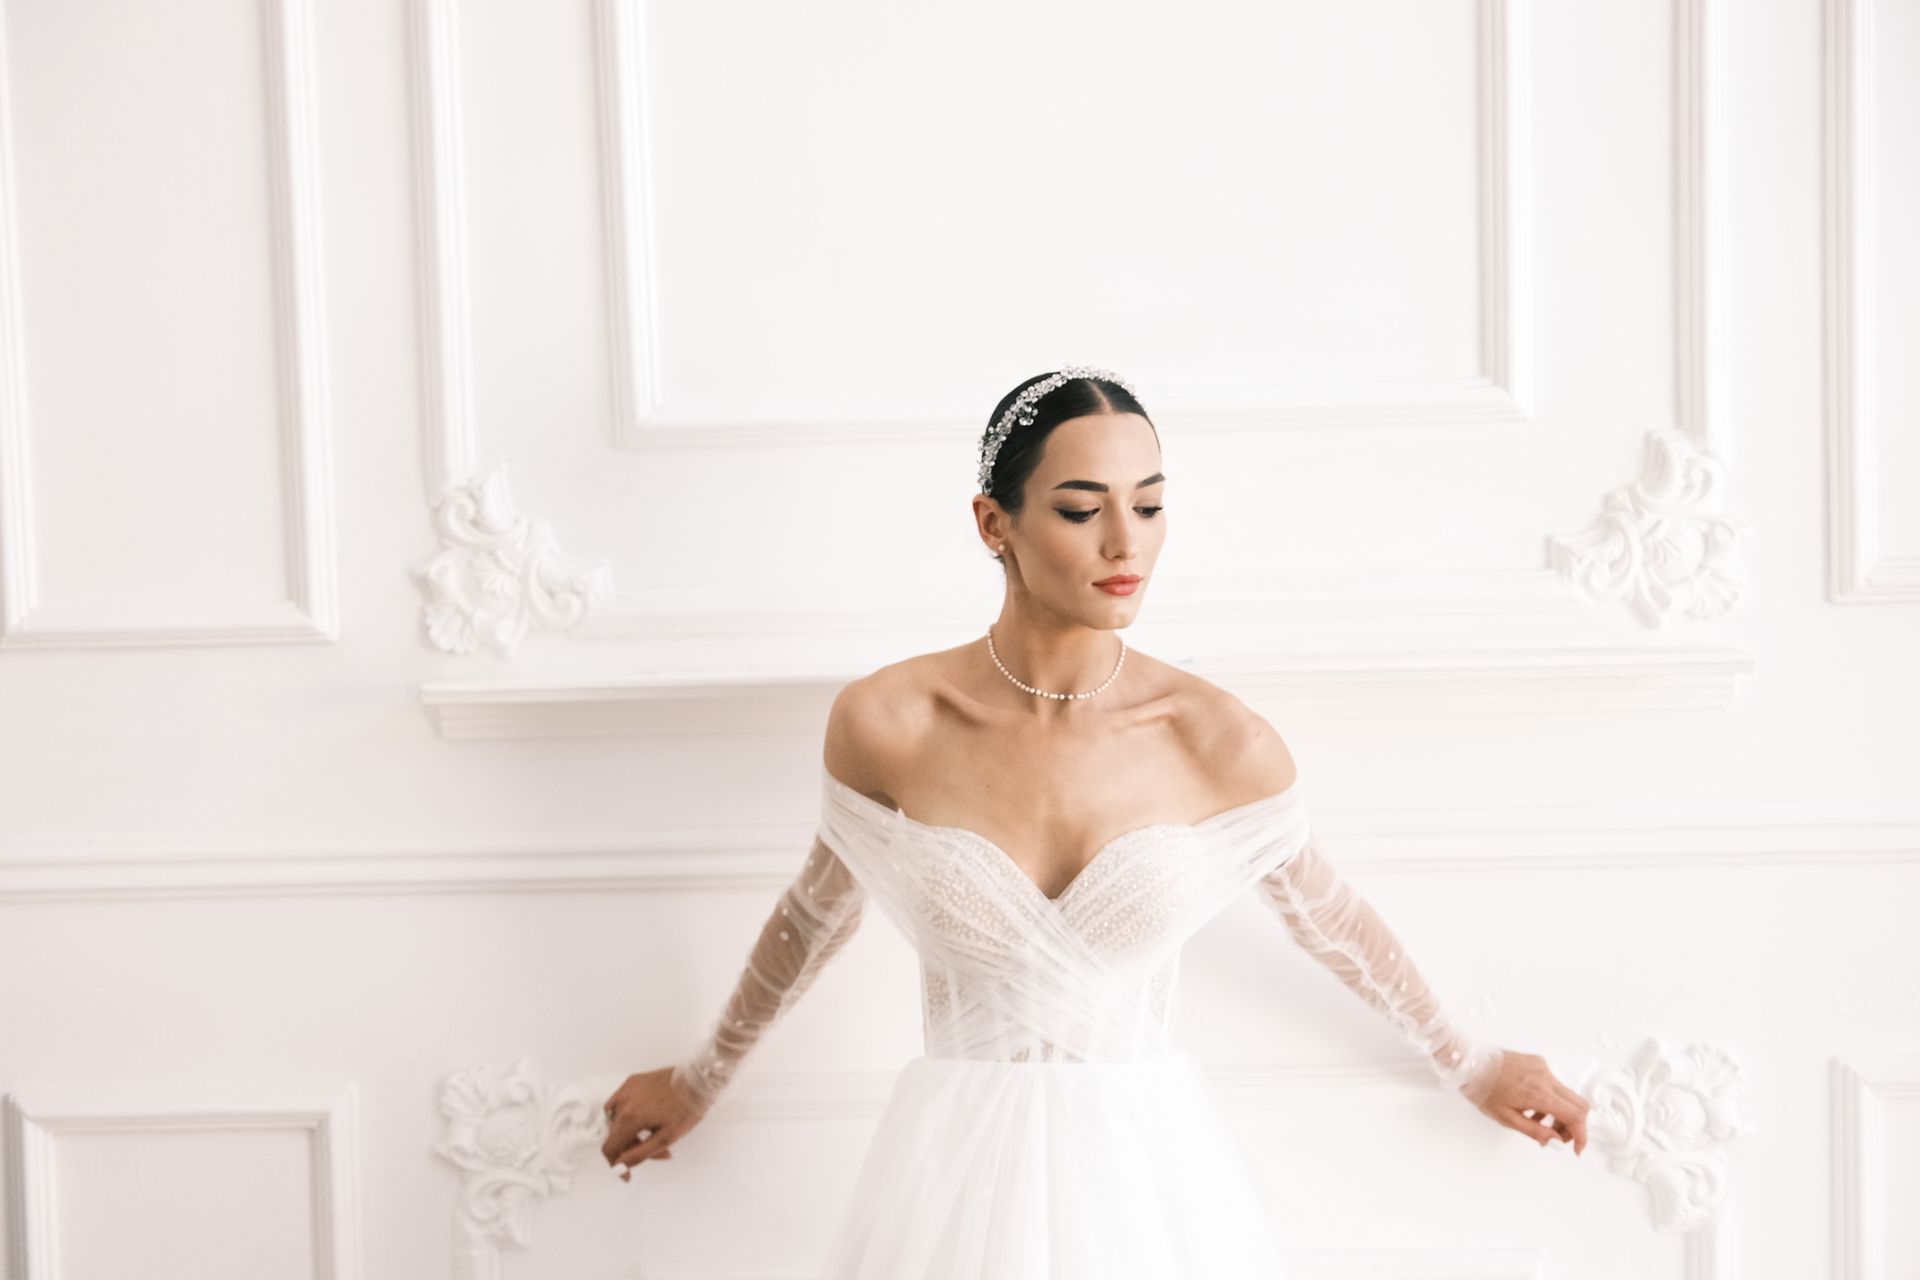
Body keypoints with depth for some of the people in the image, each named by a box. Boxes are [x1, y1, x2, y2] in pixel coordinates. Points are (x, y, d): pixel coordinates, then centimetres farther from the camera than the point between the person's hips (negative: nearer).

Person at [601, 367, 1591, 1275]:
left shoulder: (1221, 742, -9)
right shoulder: (884, 723, -9)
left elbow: (1330, 917, 10)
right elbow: (814, 914, 9)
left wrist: (1467, 1065, 24)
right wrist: (700, 1081, 24)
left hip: (1148, 1167, 1)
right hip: (960, 1170, 0)